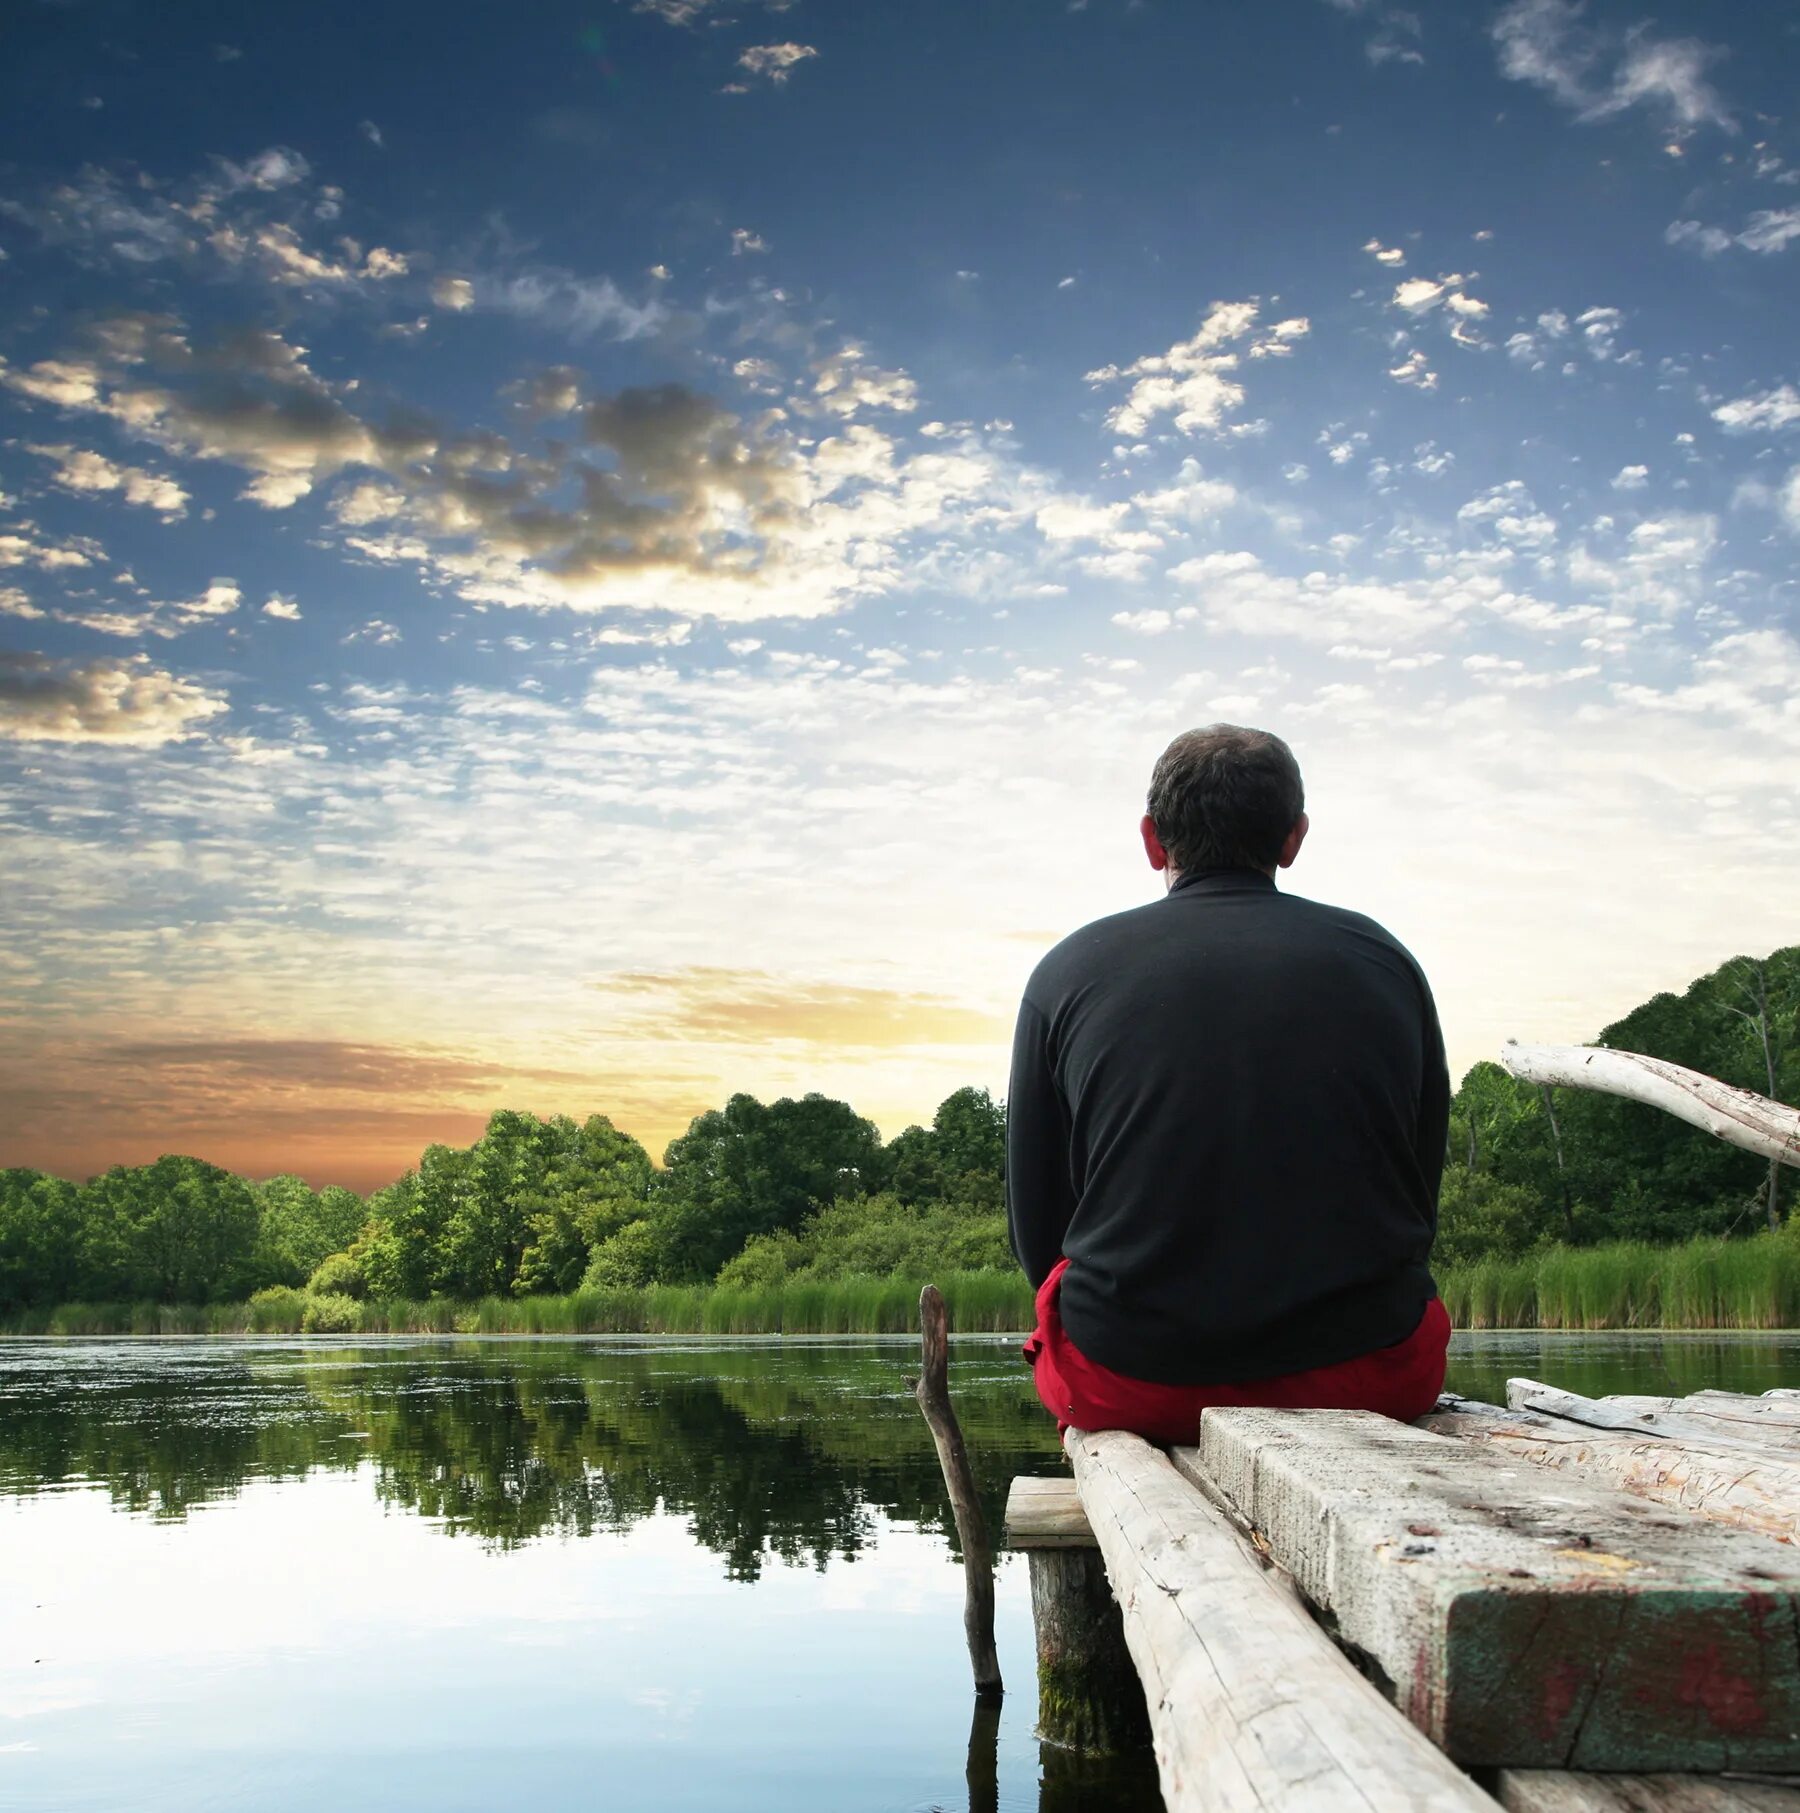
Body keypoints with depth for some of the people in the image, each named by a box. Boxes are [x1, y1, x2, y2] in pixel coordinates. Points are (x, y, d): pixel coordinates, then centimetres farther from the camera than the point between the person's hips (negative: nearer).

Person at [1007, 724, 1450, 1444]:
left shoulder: (1070, 970, 1)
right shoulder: (1382, 959, 5)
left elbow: (1036, 1222, 4)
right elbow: (1421, 1196, 10)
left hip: (1131, 1383, 0)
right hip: (1365, 1376, 1)